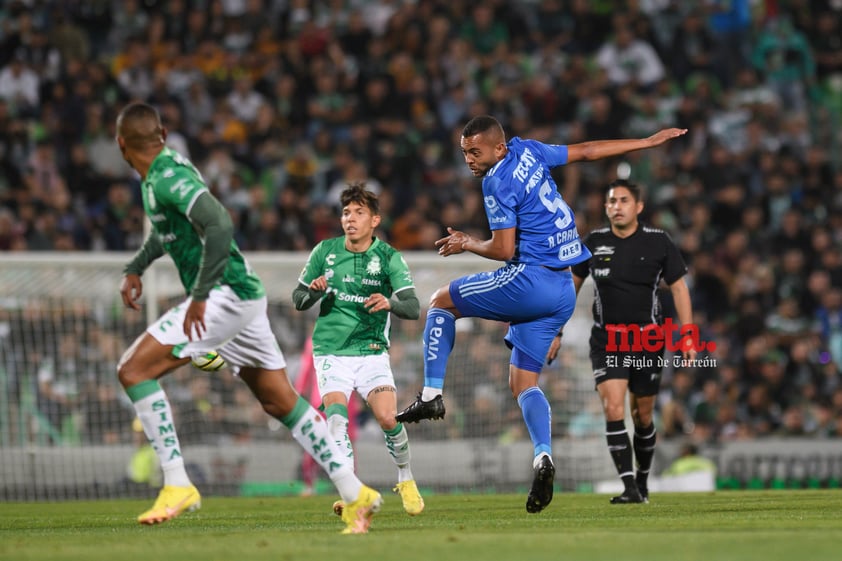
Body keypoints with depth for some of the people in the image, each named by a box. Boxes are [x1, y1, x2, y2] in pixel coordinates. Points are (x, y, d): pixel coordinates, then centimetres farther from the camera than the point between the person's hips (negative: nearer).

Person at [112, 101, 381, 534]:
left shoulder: (168, 178, -16)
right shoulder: (160, 175, 14)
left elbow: (219, 225, -29)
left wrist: (199, 296, -27)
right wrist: (134, 269, 30)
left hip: (227, 295, -10)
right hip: (240, 295, 10)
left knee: (134, 370, -12)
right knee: (281, 402, 12)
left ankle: (176, 485, -14)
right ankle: (354, 494, 13)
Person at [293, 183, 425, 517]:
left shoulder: (388, 257, -3)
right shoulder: (325, 252, 2)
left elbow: (414, 307, -11)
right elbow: (298, 300, 10)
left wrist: (390, 303, -33)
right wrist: (314, 292, -13)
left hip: (372, 352, -1)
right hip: (331, 353, 1)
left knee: (388, 419, -15)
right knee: (336, 418, -21)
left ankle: (406, 480, 11)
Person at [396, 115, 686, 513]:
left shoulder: (498, 183, -12)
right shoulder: (527, 151, 11)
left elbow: (504, 250, -14)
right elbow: (587, 151, 19)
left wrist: (467, 245, 5)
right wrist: (649, 141, 29)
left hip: (531, 281, -9)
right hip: (565, 291, 9)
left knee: (441, 301, 10)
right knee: (523, 380, 8)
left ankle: (431, 395, 3)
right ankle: (543, 458, -12)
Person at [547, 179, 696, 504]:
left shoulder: (658, 242, -3)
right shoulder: (594, 243, 1)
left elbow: (678, 288, 1)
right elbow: (572, 286, 12)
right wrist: (556, 332, 11)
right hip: (606, 340, 0)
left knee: (642, 416, 9)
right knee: (613, 408, -17)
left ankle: (642, 481, 32)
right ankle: (629, 488, -18)